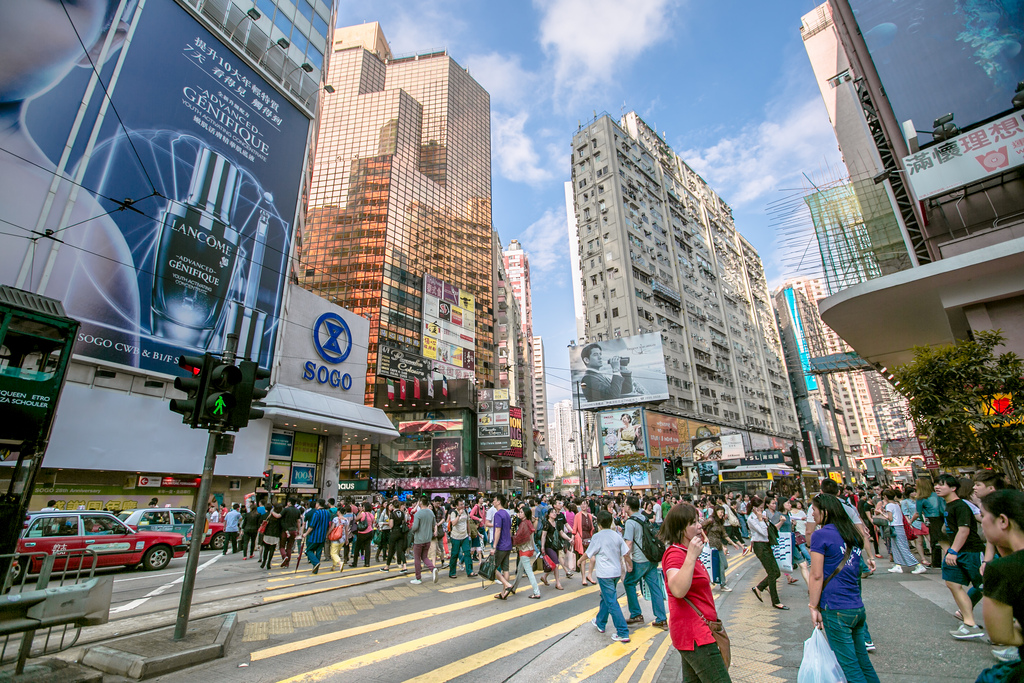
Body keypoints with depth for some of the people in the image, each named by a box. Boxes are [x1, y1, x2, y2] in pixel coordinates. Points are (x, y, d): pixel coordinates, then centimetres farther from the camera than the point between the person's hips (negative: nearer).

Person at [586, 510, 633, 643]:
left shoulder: (597, 537, -13)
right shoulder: (617, 536, 1)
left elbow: (588, 554, -3)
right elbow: (626, 553, 1)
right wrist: (630, 565, 18)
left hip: (605, 574, -7)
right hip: (617, 572, 7)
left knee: (612, 602, -2)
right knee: (605, 597, 22)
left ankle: (623, 633, -2)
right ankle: (600, 623, 37)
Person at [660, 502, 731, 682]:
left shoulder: (686, 552, 13)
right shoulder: (675, 554, -21)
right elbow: (678, 590, -38)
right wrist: (692, 556, -38)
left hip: (697, 631, 10)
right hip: (693, 633, -10)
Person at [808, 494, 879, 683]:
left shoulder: (820, 534, -12)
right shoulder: (853, 534, 9)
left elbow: (817, 576, -13)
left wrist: (814, 607, -6)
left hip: (836, 610, -7)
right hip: (858, 608, 7)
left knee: (850, 666, 3)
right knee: (863, 662, 16)